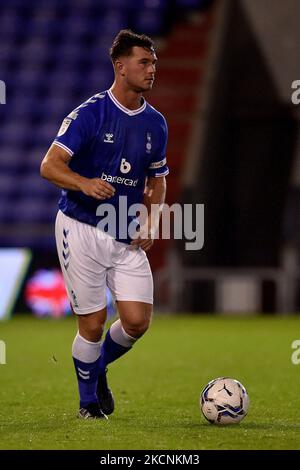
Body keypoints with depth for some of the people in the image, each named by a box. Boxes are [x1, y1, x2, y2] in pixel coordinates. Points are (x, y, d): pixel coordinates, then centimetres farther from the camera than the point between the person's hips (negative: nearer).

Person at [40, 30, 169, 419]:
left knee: (137, 320, -5)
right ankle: (88, 400, 21)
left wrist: (151, 222, 3)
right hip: (81, 229, -5)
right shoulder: (90, 113, -10)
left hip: (127, 236, 5)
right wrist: (84, 183, -33)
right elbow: (49, 166, -14)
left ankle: (99, 368, 26)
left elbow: (157, 180, 20)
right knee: (92, 324, -2)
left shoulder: (155, 123, 7)